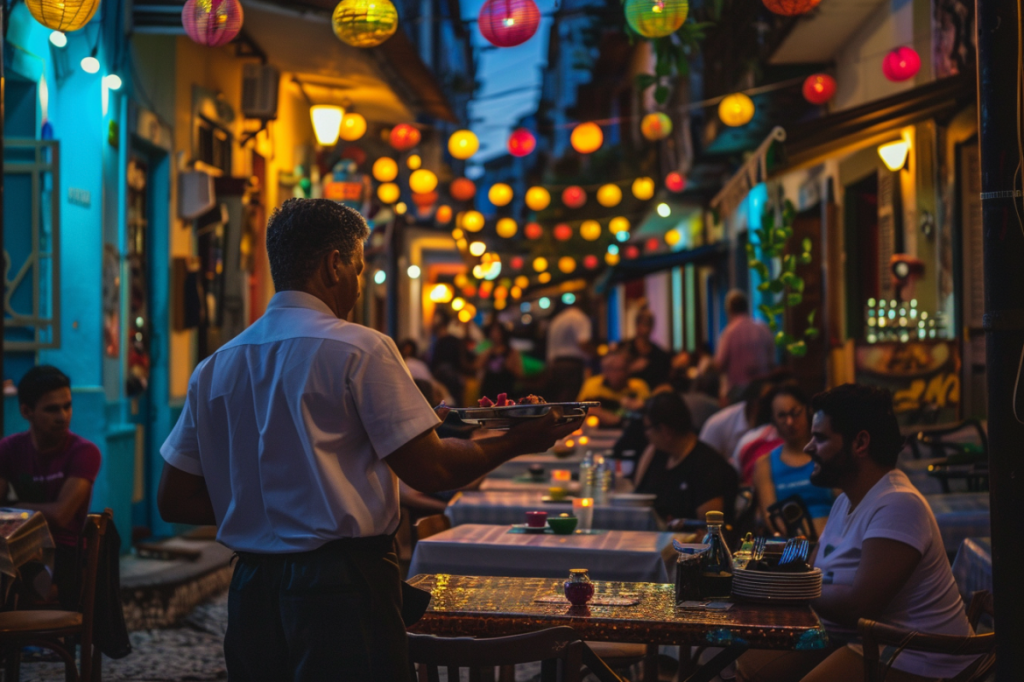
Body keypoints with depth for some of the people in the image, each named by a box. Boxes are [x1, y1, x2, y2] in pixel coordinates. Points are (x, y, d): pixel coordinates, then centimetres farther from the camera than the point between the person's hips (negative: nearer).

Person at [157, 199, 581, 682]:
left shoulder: (213, 368, 8)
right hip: (342, 584, -6)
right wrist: (520, 441, 4)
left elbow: (173, 501, 10)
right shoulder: (359, 349, -9)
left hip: (251, 589, 6)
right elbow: (429, 471, -10)